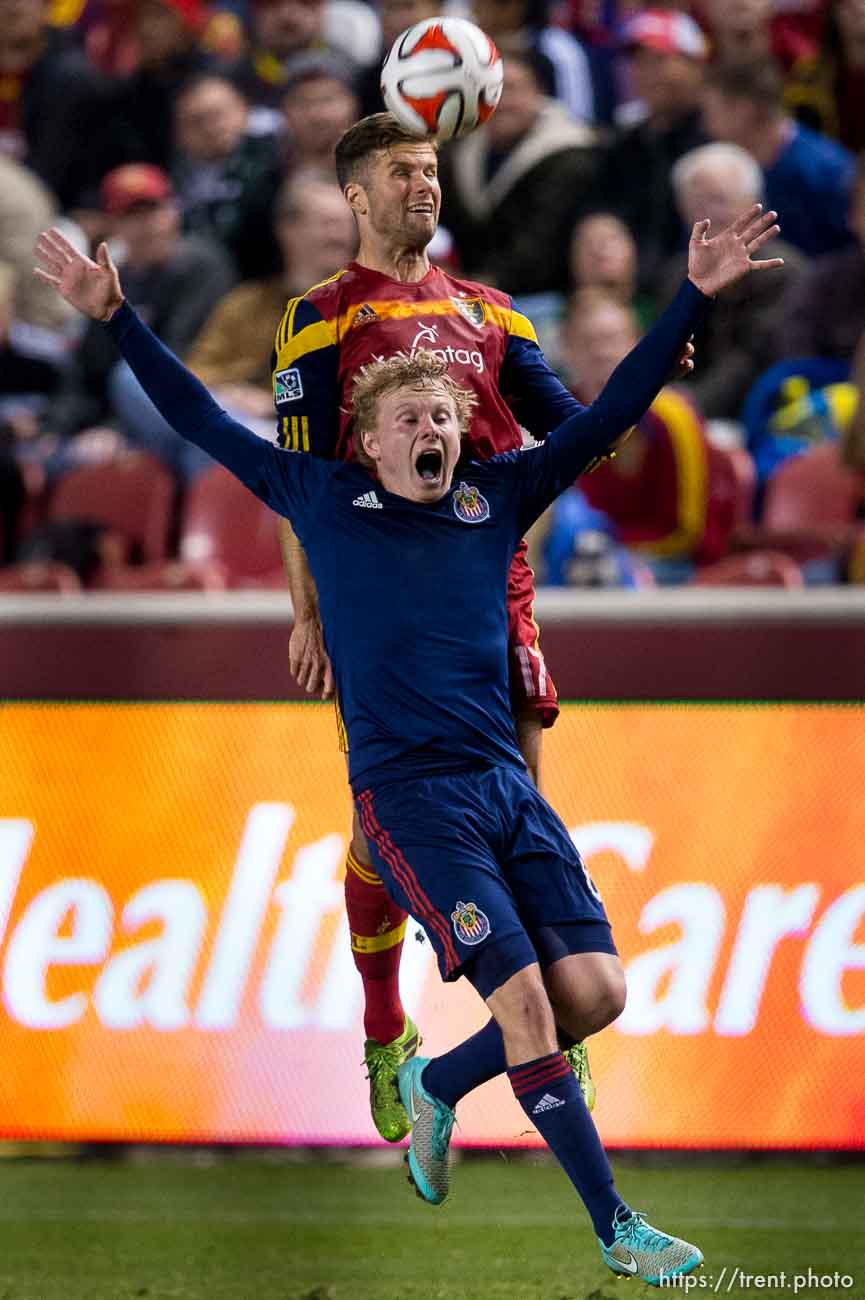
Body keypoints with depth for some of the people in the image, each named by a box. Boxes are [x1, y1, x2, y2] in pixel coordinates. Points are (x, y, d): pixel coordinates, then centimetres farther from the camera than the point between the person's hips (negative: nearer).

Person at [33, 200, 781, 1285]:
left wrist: (696, 299, 9)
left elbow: (609, 414, 14)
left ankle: (439, 1086, 22)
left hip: (509, 781, 5)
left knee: (597, 990, -5)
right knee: (524, 1000, -14)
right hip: (410, 794, -5)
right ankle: (614, 1227, -9)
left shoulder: (497, 496, 14)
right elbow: (202, 420, 11)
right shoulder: (326, 500, 8)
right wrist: (115, 320, 7)